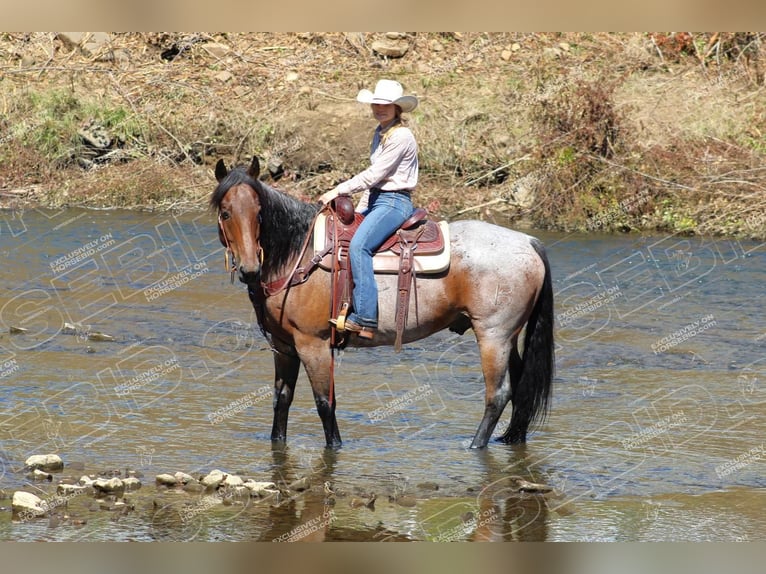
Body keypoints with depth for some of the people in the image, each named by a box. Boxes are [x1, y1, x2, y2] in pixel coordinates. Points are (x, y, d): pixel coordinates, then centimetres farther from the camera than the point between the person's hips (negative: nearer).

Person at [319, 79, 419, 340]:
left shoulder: (400, 136, -14)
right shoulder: (380, 133, 16)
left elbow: (374, 175, -17)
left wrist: (338, 191, -13)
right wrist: (362, 209, 16)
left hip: (394, 202, -11)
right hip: (376, 200, 11)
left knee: (358, 245, -30)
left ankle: (365, 318, -35)